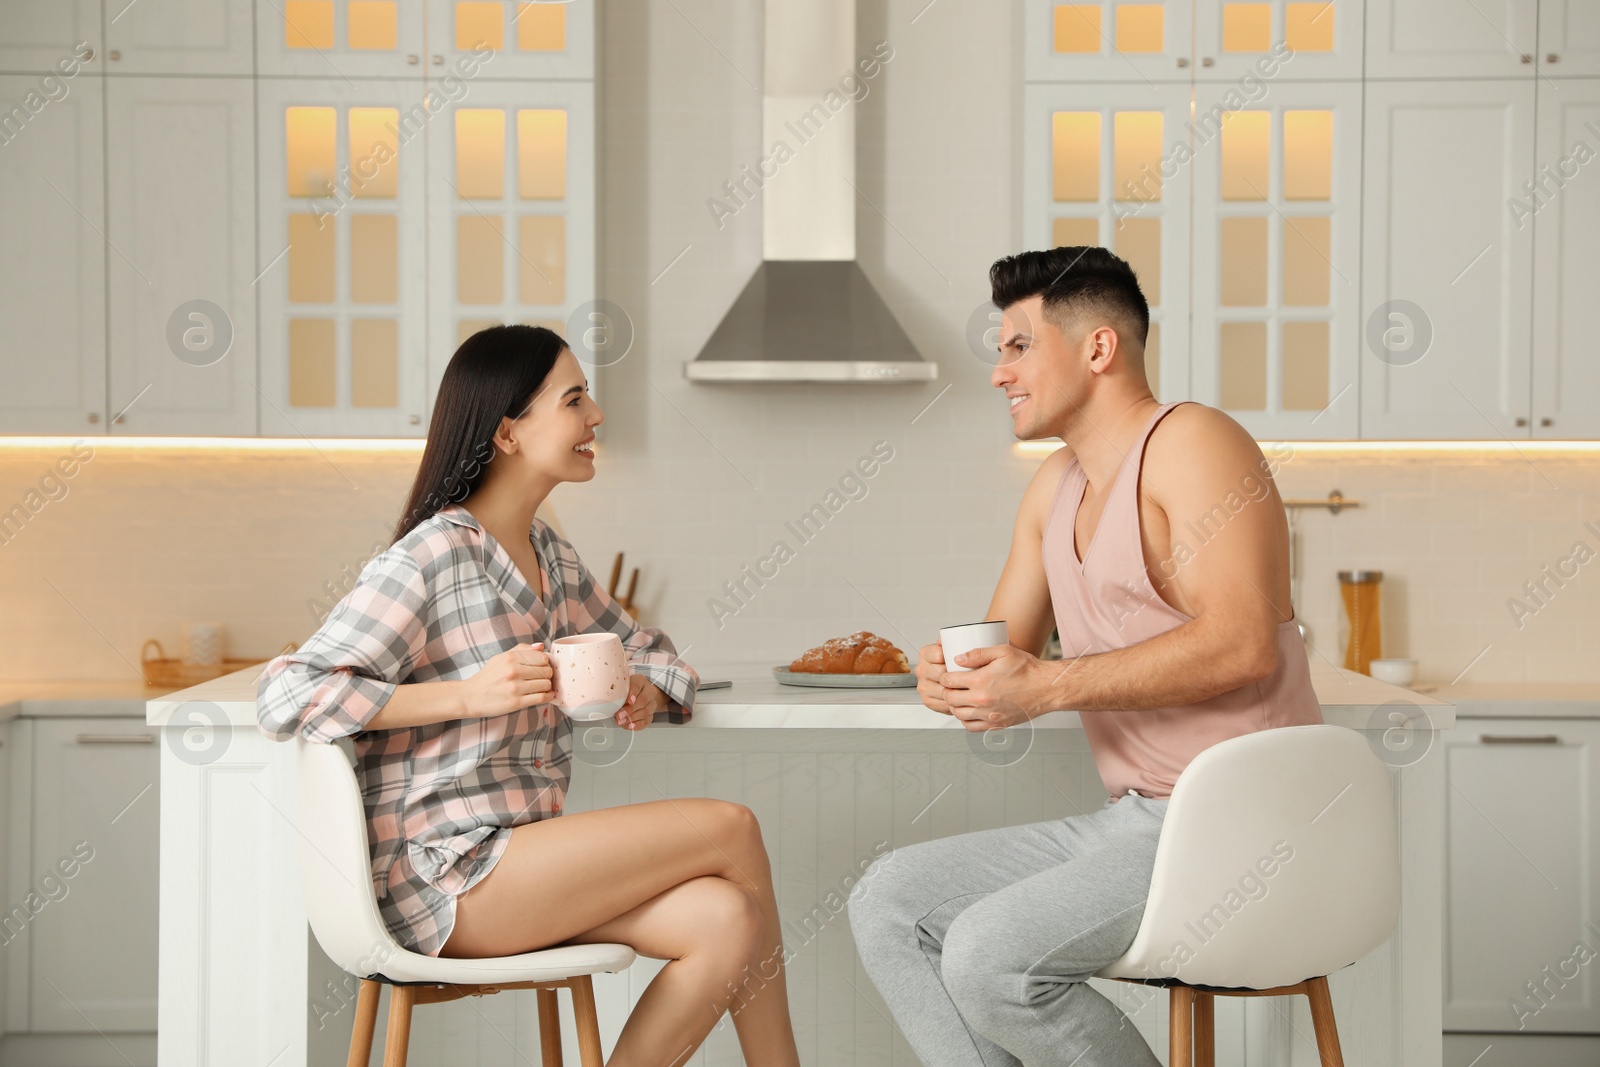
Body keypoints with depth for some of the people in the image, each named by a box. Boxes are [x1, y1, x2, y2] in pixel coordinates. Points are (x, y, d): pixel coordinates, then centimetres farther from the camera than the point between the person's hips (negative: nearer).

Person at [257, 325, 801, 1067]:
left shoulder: (551, 558, 13)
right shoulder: (434, 557, -12)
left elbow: (645, 649, 26)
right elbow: (284, 699, -17)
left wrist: (645, 692, 0)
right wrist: (470, 695, -22)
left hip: (520, 856, 8)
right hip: (442, 877, -8)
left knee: (727, 921, -18)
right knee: (730, 830, -14)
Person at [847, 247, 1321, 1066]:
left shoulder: (1188, 443, -10)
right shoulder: (1058, 483, 17)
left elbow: (1242, 644, -23)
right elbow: (1004, 648, 19)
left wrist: (1050, 686, -23)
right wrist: (953, 675, -6)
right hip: (1131, 822, 9)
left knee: (991, 955, -24)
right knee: (887, 903, 0)